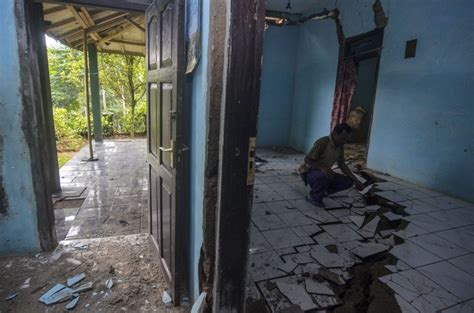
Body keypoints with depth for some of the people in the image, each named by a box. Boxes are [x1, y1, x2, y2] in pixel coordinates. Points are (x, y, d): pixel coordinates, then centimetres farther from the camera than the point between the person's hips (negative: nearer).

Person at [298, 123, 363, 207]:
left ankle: (321, 190, 9)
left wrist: (355, 179, -5)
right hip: (309, 172, -7)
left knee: (348, 181, -5)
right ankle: (313, 197, -12)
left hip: (325, 173, 7)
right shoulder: (322, 143, -26)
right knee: (324, 175, -39)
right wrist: (323, 167, -41)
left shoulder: (340, 146, -2)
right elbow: (307, 159, -25)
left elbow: (342, 164, 5)